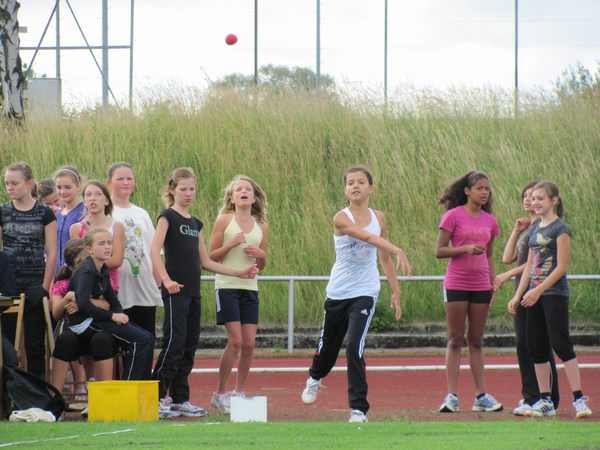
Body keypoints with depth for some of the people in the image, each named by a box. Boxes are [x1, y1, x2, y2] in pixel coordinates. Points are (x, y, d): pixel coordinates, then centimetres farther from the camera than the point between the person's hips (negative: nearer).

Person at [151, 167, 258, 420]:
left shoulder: (195, 223, 18)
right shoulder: (168, 217, -3)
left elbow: (205, 262, 21)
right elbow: (155, 251, -15)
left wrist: (240, 273, 18)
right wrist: (166, 280, -27)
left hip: (193, 291, 7)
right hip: (175, 290, -7)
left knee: (189, 346, 7)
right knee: (174, 343, -14)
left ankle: (180, 400, 11)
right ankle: (157, 398, -12)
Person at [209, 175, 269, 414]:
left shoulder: (261, 227, 10)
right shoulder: (224, 221, -1)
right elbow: (211, 257, -3)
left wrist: (260, 256, -5)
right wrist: (231, 244, -17)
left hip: (250, 288, 4)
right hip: (227, 285, -4)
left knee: (249, 343, -1)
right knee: (235, 341, -12)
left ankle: (239, 392, 12)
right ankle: (220, 394, -1)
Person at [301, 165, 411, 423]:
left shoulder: (378, 218, 2)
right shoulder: (341, 219, -13)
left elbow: (383, 257, 14)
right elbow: (366, 236, -32)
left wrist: (396, 291, 12)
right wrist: (398, 252, -46)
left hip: (365, 293, 1)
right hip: (338, 293, -1)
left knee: (355, 348, -16)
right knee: (328, 344, 17)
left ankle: (359, 408, -10)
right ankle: (315, 378, 51)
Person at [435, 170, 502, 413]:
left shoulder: (490, 221, 10)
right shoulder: (453, 216, -5)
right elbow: (439, 250, -7)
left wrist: (494, 284, 10)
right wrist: (465, 248, -20)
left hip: (480, 286, 4)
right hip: (456, 284, -4)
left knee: (476, 341, 8)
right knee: (455, 340, -1)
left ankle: (481, 396, 9)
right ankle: (451, 396, 0)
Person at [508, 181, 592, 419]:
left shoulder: (560, 229, -8)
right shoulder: (534, 229, 14)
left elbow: (561, 267, -14)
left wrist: (538, 291, -19)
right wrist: (518, 296, 11)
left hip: (555, 293, -8)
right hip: (535, 295, 8)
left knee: (561, 344, -12)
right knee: (536, 347, 6)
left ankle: (579, 399, -11)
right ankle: (545, 401, 12)